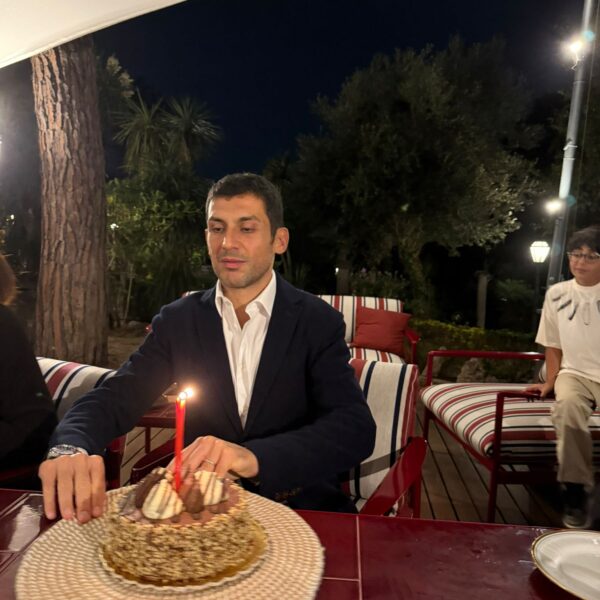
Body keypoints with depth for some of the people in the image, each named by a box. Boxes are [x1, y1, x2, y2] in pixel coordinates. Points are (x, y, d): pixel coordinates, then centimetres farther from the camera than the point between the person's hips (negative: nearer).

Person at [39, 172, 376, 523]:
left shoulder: (319, 322, -6)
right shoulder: (178, 320, 2)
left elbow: (357, 428, -16)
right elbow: (116, 398, -3)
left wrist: (254, 457, -32)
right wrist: (70, 449, -26)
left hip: (300, 507, 0)